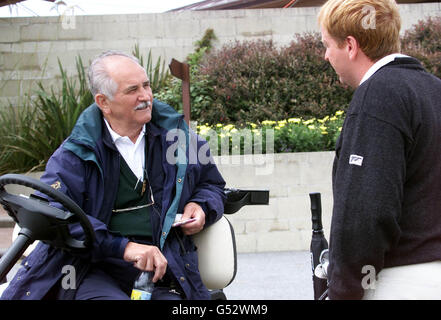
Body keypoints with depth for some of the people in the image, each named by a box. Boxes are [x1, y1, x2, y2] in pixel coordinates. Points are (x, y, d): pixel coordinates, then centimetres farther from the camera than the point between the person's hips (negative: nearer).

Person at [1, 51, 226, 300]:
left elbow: (212, 183, 30)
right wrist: (124, 247, -23)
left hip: (162, 270, 3)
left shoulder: (175, 133, 14)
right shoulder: (75, 153, 1)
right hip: (92, 270, -2)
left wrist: (201, 206, 4)